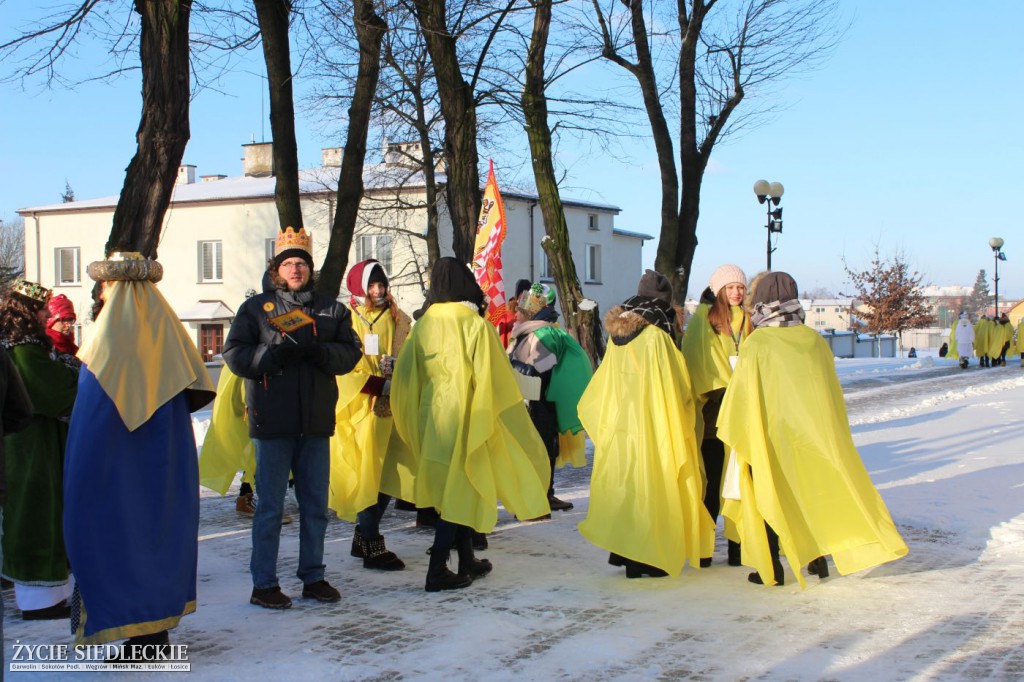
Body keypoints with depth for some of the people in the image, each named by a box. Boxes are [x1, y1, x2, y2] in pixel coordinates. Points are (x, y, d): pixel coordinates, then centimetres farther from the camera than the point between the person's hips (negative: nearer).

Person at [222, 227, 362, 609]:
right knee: (270, 506, 0)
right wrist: (276, 355, -19)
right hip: (272, 421, -3)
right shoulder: (255, 308, 4)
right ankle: (263, 584, 9)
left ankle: (313, 577, 22)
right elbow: (234, 354, -4)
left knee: (316, 504, 11)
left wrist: (319, 351, -15)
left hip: (316, 420, 4)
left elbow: (350, 353, 5)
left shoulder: (331, 310, 12)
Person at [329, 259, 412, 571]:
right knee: (367, 475, -5)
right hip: (360, 409, -5)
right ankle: (372, 547, 1)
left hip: (390, 408, 5)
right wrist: (381, 385, -21)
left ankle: (363, 536, 23)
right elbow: (346, 370, -10)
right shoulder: (348, 322, -3)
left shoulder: (397, 320, 11)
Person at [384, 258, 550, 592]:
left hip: (430, 415, 5)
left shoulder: (423, 325, 2)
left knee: (455, 488, 17)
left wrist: (413, 421, 17)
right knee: (459, 491, 0)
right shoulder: (476, 325, -10)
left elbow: (404, 376, 6)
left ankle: (467, 561, 26)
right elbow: (495, 381, -11)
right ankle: (437, 570, -3)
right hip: (464, 417, -5)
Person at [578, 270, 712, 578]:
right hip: (652, 427, -6)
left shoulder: (616, 337, 5)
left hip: (619, 425, 7)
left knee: (624, 484, 14)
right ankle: (644, 559, 4)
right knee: (649, 487, 0)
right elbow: (675, 388, -12)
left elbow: (600, 390, 12)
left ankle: (621, 551, 20)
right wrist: (684, 416, 5)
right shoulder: (656, 337, -14)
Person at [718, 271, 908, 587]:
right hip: (813, 431, 4)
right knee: (813, 489, 18)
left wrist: (732, 431, 3)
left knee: (768, 495, 4)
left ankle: (771, 569, 6)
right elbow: (831, 390, 11)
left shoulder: (756, 344, -12)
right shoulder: (814, 340, 1)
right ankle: (820, 556, 22)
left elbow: (741, 393, -9)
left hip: (769, 434, -4)